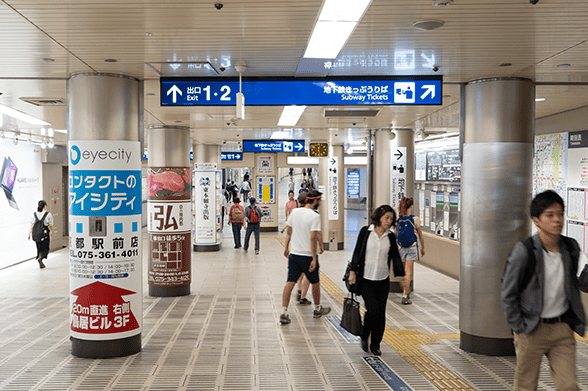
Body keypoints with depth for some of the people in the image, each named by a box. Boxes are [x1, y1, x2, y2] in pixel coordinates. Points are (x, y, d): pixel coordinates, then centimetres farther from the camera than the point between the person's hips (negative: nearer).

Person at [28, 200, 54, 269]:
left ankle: (41, 263, 20)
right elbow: (51, 226, -2)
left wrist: (29, 234, 6)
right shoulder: (48, 214, -9)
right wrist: (52, 233, 14)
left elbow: (31, 226, 0)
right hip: (45, 234, -4)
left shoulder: (34, 214, 0)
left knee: (39, 248, 17)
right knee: (45, 248, 5)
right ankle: (40, 258, -20)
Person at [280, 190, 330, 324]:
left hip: (293, 254, 5)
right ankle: (317, 309, 31)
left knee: (290, 282, 3)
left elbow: (289, 232, 12)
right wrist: (314, 259, -17)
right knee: (315, 283, 15)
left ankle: (284, 313, -2)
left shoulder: (294, 212, 4)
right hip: (308, 255, -5)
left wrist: (286, 247, 23)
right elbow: (313, 238, -19)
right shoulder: (315, 216, -14)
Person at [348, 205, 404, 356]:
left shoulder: (391, 236, 4)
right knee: (373, 310, -13)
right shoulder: (365, 231, -2)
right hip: (366, 279, -3)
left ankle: (375, 344, 19)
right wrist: (353, 271, -3)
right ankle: (364, 336, 14)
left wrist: (401, 275, -1)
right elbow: (357, 252, 1)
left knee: (381, 313, 4)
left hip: (383, 280, 3)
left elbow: (395, 257, 8)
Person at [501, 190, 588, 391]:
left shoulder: (570, 248, 0)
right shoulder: (524, 251, -14)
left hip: (562, 329, 4)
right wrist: (520, 329, -8)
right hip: (532, 329, -3)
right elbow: (508, 295, -8)